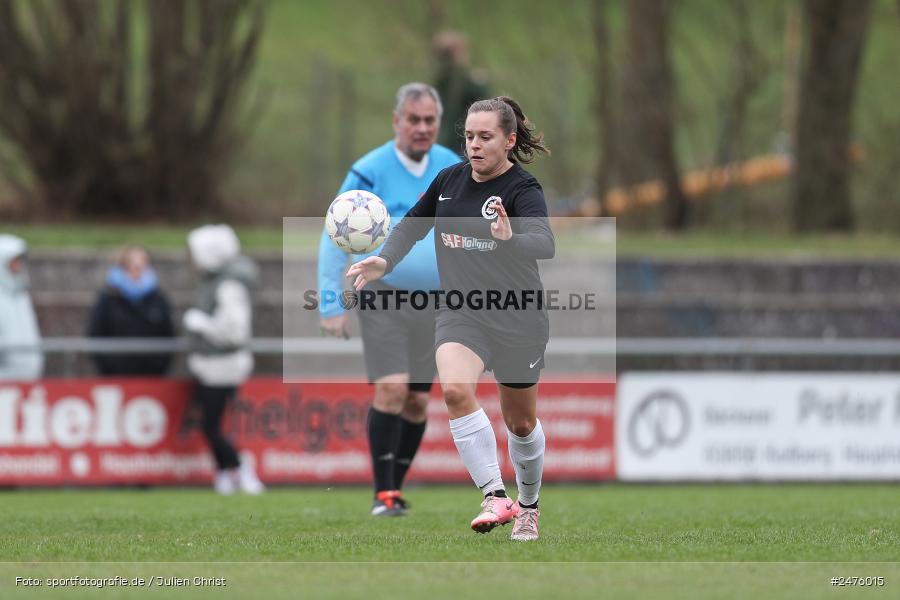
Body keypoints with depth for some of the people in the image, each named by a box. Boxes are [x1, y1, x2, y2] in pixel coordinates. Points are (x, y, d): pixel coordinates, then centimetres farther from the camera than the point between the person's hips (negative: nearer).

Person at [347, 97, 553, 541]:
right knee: (455, 389, -28)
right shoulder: (449, 180, 2)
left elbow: (545, 244, -31)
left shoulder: (522, 190, -13)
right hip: (461, 315, 3)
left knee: (520, 422, 13)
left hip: (518, 320, -3)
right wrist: (384, 261, 2)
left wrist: (511, 241, -52)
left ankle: (528, 506, 40)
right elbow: (413, 224, 18)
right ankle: (495, 497, -27)